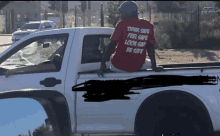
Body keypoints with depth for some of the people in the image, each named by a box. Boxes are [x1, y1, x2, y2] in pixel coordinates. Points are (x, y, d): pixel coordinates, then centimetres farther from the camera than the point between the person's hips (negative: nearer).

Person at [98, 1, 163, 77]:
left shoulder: (122, 24, -9)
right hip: (137, 67, 3)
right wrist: (154, 66, 10)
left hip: (118, 66, -2)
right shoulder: (148, 26, 1)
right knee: (148, 62, 34)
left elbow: (112, 45, -11)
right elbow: (150, 49, 3)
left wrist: (102, 64, -11)